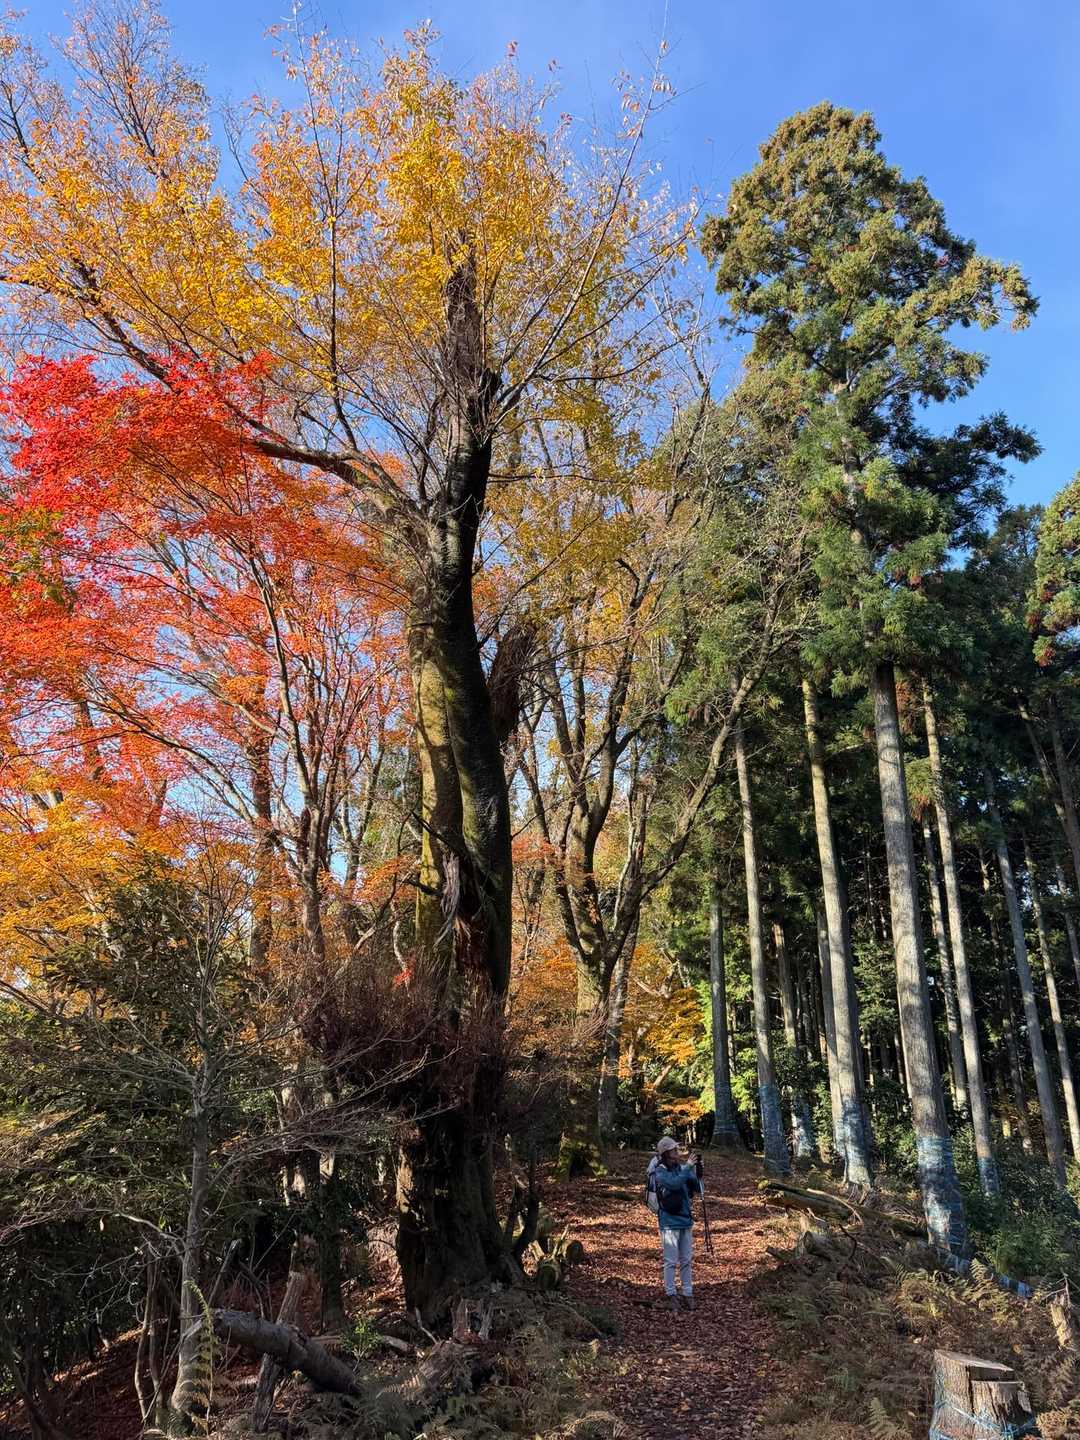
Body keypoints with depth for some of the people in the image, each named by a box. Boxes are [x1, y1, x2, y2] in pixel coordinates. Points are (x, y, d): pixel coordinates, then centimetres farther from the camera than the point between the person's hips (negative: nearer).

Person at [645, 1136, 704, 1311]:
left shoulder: (682, 1168, 0)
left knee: (687, 1260, 12)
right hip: (669, 1223, -5)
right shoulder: (659, 1172, -15)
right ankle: (671, 1295, 17)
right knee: (671, 1261, 3)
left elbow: (697, 1190, 0)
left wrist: (699, 1174, -19)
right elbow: (674, 1184, -31)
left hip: (686, 1220, 5)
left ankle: (687, 1294, 22)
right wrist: (688, 1167, -31)